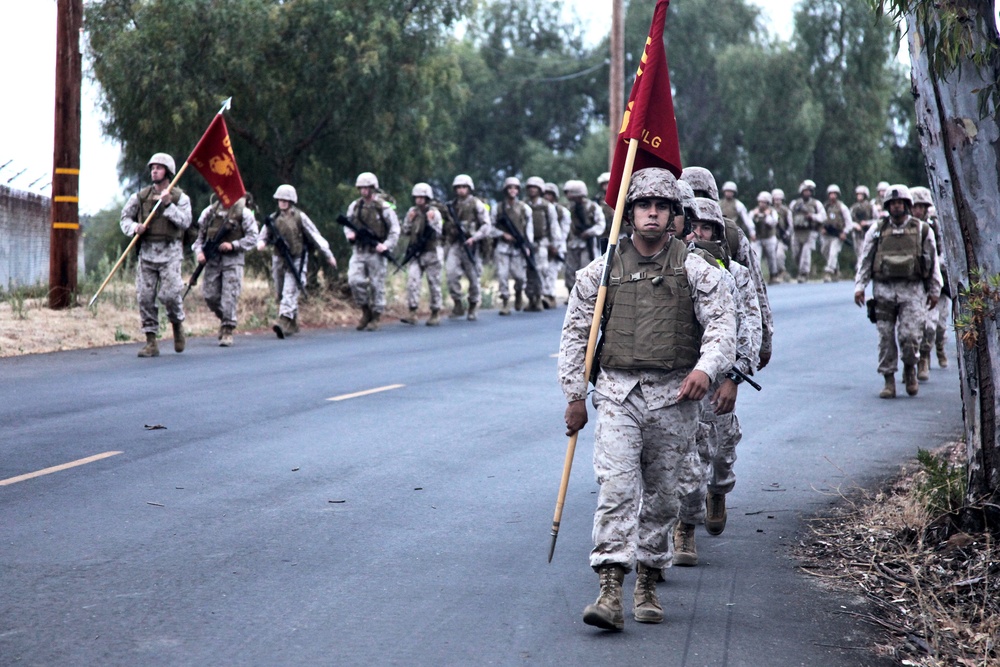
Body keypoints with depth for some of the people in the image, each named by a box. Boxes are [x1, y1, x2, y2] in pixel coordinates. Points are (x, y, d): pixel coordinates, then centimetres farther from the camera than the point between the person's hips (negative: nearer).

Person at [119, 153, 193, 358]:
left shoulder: (180, 197, 4)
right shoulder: (141, 196, 10)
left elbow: (185, 221, -7)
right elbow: (125, 217, 15)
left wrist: (169, 205, -15)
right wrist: (134, 227, -5)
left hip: (170, 252, -3)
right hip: (147, 251, 3)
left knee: (169, 293, -14)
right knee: (145, 296, -3)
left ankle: (177, 324, 17)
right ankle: (151, 342, 4)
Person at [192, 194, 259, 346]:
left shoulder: (243, 212, -1)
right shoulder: (210, 211, 8)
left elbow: (252, 238, -4)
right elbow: (200, 234, 13)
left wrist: (233, 245, -16)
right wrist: (199, 251, -3)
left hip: (232, 259, -4)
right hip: (212, 259, 4)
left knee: (230, 296, -9)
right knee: (209, 295, 2)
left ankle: (228, 330, -3)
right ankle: (223, 318, 28)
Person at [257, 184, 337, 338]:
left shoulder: (299, 217, -5)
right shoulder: (273, 218, 7)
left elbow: (315, 235, -1)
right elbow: (263, 236, 15)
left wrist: (328, 255, 1)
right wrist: (261, 243, -11)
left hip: (296, 260, -6)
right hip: (279, 260, 6)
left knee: (289, 292, -17)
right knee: (280, 294, 12)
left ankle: (283, 323, -27)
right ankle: (293, 325, 27)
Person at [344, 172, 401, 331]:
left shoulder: (384, 207, -6)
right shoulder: (354, 206, 7)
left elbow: (395, 230, -4)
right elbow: (347, 225, 17)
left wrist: (387, 245, -17)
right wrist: (349, 234, -5)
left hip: (376, 252, -4)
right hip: (358, 251, 4)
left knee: (377, 285, 1)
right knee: (355, 280, -10)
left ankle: (375, 318, 12)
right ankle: (366, 311, 9)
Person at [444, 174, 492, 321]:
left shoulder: (477, 205, -1)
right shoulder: (451, 205, 12)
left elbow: (487, 226, -5)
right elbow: (445, 225, 22)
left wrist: (474, 238, -17)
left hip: (470, 246, -3)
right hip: (454, 244, 3)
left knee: (473, 278, 3)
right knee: (451, 272, -17)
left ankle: (473, 308, 20)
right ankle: (458, 305, -9)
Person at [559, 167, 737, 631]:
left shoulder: (694, 270, 3)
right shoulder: (601, 271, 6)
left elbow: (722, 324, -4)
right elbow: (575, 334, 11)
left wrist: (705, 368, -22)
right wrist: (574, 395, 6)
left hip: (674, 398, 1)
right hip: (617, 393, 0)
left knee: (663, 496, 8)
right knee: (616, 488, -13)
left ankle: (648, 584, 23)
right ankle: (610, 592, -19)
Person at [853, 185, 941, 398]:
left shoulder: (922, 230, 8)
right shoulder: (877, 231, 10)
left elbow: (933, 261, 11)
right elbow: (865, 260, 11)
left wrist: (934, 291, 8)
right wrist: (859, 286, 2)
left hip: (912, 290, -1)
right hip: (884, 290, 1)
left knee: (910, 336, -10)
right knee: (886, 338, 0)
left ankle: (910, 371, 16)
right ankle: (889, 381, 7)